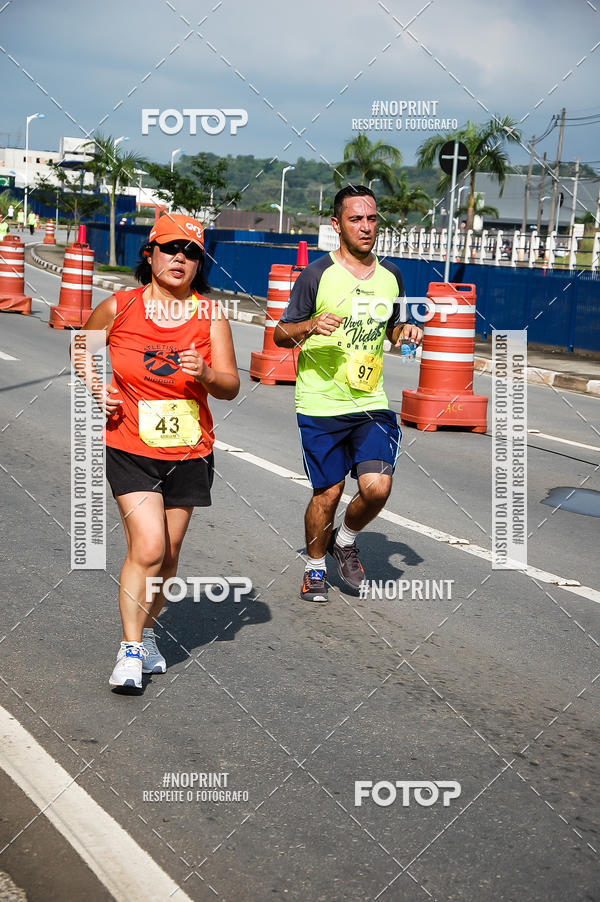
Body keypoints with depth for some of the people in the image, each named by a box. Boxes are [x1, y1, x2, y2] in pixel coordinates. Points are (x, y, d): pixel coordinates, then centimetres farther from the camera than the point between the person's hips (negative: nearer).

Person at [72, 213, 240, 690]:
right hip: (130, 449, -2)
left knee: (169, 552, 10)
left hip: (189, 453, 2)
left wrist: (206, 374, -22)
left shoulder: (211, 315, -1)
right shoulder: (118, 307, -4)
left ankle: (147, 632, 33)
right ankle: (130, 648, -2)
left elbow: (231, 386, -1)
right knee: (148, 548, -15)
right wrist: (96, 389, -2)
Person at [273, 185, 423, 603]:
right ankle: (315, 568, 27)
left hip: (372, 401, 3)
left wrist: (406, 332, 1)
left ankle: (346, 541, 22)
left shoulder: (391, 276, 8)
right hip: (321, 404, -3)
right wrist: (311, 326, -22)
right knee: (328, 493, 2)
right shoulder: (317, 275, -6)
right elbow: (280, 334, -1)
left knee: (378, 487, -10)